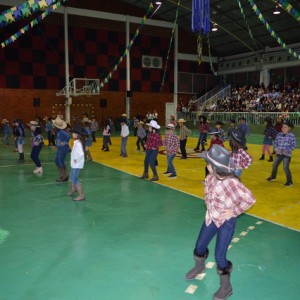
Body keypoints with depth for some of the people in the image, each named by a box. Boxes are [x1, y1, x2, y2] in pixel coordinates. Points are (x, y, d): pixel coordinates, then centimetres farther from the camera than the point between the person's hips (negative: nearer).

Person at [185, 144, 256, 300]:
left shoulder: (231, 182, -32)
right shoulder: (211, 177, -11)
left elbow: (250, 199, -29)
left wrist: (234, 212, -20)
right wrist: (208, 204, 4)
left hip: (226, 221, -7)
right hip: (211, 217, 7)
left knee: (219, 256, -1)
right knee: (200, 246, 19)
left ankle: (226, 287, 25)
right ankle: (199, 267, 52)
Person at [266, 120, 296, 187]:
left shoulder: (292, 136, -13)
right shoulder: (279, 135, 0)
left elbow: (293, 145, -12)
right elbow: (275, 143, 8)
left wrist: (287, 151, -22)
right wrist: (276, 149, -9)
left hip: (287, 154, -6)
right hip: (279, 153, 6)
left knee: (285, 167, -10)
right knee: (275, 165, 18)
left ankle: (290, 182, 5)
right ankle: (273, 177, 43)